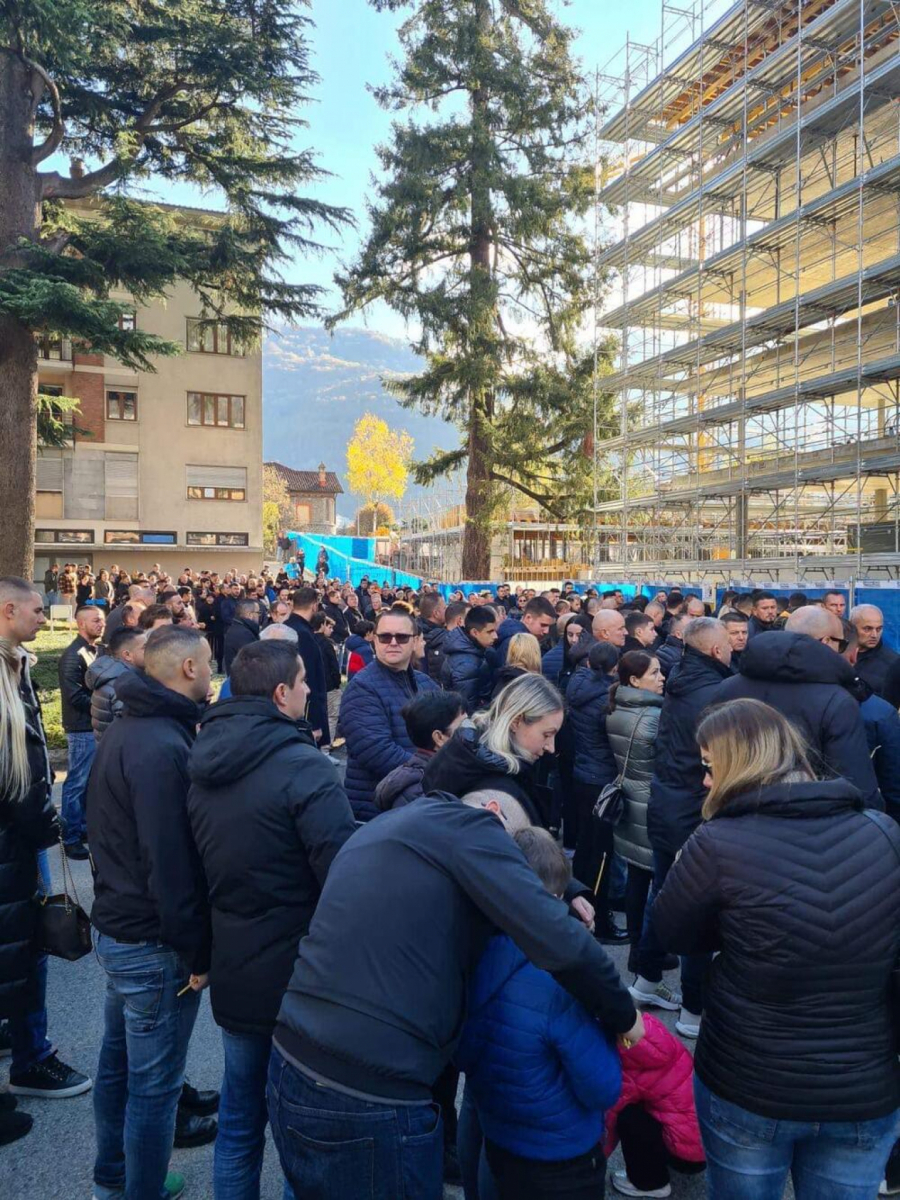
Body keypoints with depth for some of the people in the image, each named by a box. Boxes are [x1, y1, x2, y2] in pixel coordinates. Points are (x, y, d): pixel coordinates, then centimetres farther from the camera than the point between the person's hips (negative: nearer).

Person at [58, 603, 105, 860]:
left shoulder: (95, 651, 11)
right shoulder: (73, 655, -16)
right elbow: (74, 695, -21)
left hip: (95, 725, 9)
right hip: (82, 728, -8)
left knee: (90, 780, 15)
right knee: (77, 782, -2)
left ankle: (83, 826, 26)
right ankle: (70, 838, 6)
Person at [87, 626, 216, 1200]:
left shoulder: (125, 729, 4)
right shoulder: (163, 746, -26)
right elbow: (170, 864, -26)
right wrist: (196, 952, -18)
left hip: (116, 925, 10)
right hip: (153, 943, -10)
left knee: (119, 1058, 25)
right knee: (154, 1082, 8)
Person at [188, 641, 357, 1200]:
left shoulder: (203, 765, 0)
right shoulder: (302, 767, -23)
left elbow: (203, 867, 10)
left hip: (233, 976, 7)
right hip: (300, 981, -6)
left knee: (240, 1121, 23)